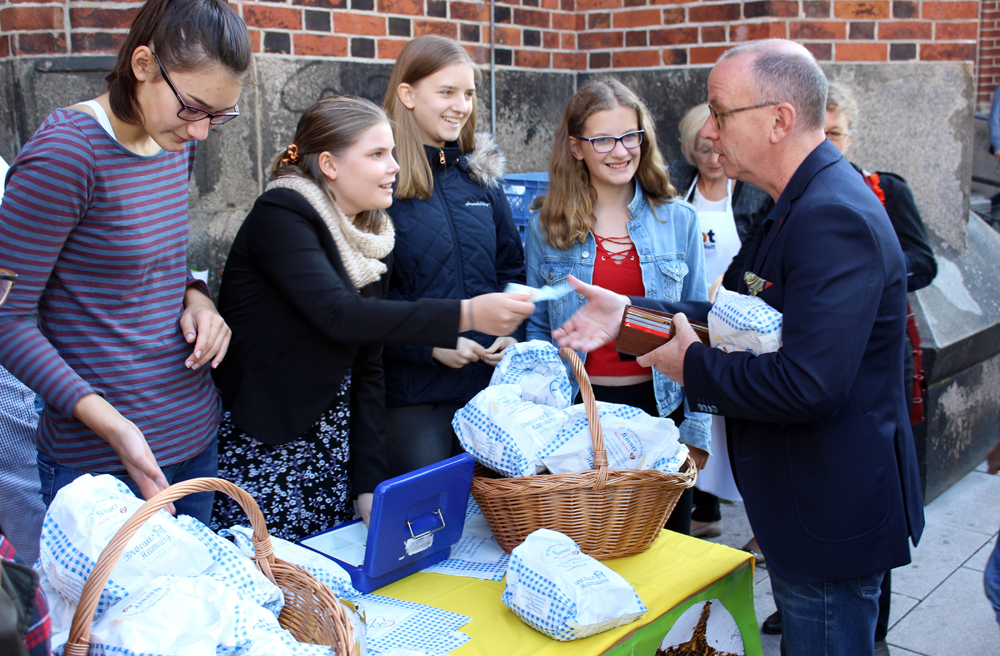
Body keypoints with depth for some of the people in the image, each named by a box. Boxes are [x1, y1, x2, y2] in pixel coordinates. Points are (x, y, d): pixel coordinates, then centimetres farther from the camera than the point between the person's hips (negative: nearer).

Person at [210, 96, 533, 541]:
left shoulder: (372, 239, 10)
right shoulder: (279, 216, -12)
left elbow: (367, 367, 6)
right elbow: (338, 314, -28)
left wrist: (371, 482, -1)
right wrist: (467, 315, -32)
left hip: (331, 445, 7)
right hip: (260, 448, -6)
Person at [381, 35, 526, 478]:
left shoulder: (480, 174, 10)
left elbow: (511, 267, 16)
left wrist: (513, 334, 0)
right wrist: (429, 345, -19)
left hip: (488, 381, 5)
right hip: (412, 391, -5)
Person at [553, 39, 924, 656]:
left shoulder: (834, 219, -26)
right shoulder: (806, 204, 8)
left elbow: (806, 385, -34)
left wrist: (695, 365, -18)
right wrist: (632, 314, 7)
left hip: (833, 514, -10)